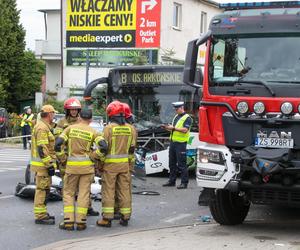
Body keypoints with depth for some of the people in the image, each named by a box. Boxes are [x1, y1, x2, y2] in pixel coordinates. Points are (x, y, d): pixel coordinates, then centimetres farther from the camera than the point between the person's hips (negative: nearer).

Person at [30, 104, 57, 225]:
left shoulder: (44, 127, 17)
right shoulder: (42, 128, -17)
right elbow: (42, 149, -23)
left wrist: (50, 163, 25)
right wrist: (50, 165, -22)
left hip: (42, 164, 11)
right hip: (42, 165, -11)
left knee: (44, 189, 17)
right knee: (42, 189, -7)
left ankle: (42, 213, 25)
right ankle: (40, 216, -4)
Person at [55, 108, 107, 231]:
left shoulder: (70, 128, 0)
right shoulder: (93, 132, -1)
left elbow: (58, 143, -8)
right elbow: (103, 146, -14)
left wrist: (62, 156, 6)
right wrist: (94, 156, 0)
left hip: (72, 165, 0)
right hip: (87, 165, 0)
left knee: (68, 193, 10)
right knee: (84, 193, 6)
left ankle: (68, 221, 4)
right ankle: (81, 222, 5)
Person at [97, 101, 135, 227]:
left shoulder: (108, 128, -11)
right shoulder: (129, 128, 4)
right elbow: (132, 148, 9)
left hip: (110, 164, -4)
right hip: (125, 163, 4)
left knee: (108, 191, 1)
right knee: (124, 190, 10)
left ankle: (107, 218, 1)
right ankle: (125, 217, 14)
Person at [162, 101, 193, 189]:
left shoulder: (187, 118, -7)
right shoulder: (176, 117, 19)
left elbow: (185, 130, -19)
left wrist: (173, 127, -19)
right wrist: (167, 128, 5)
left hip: (181, 143, -8)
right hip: (173, 142, 8)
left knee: (181, 164, -6)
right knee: (172, 163, 12)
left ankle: (184, 183, -2)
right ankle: (172, 181, 21)